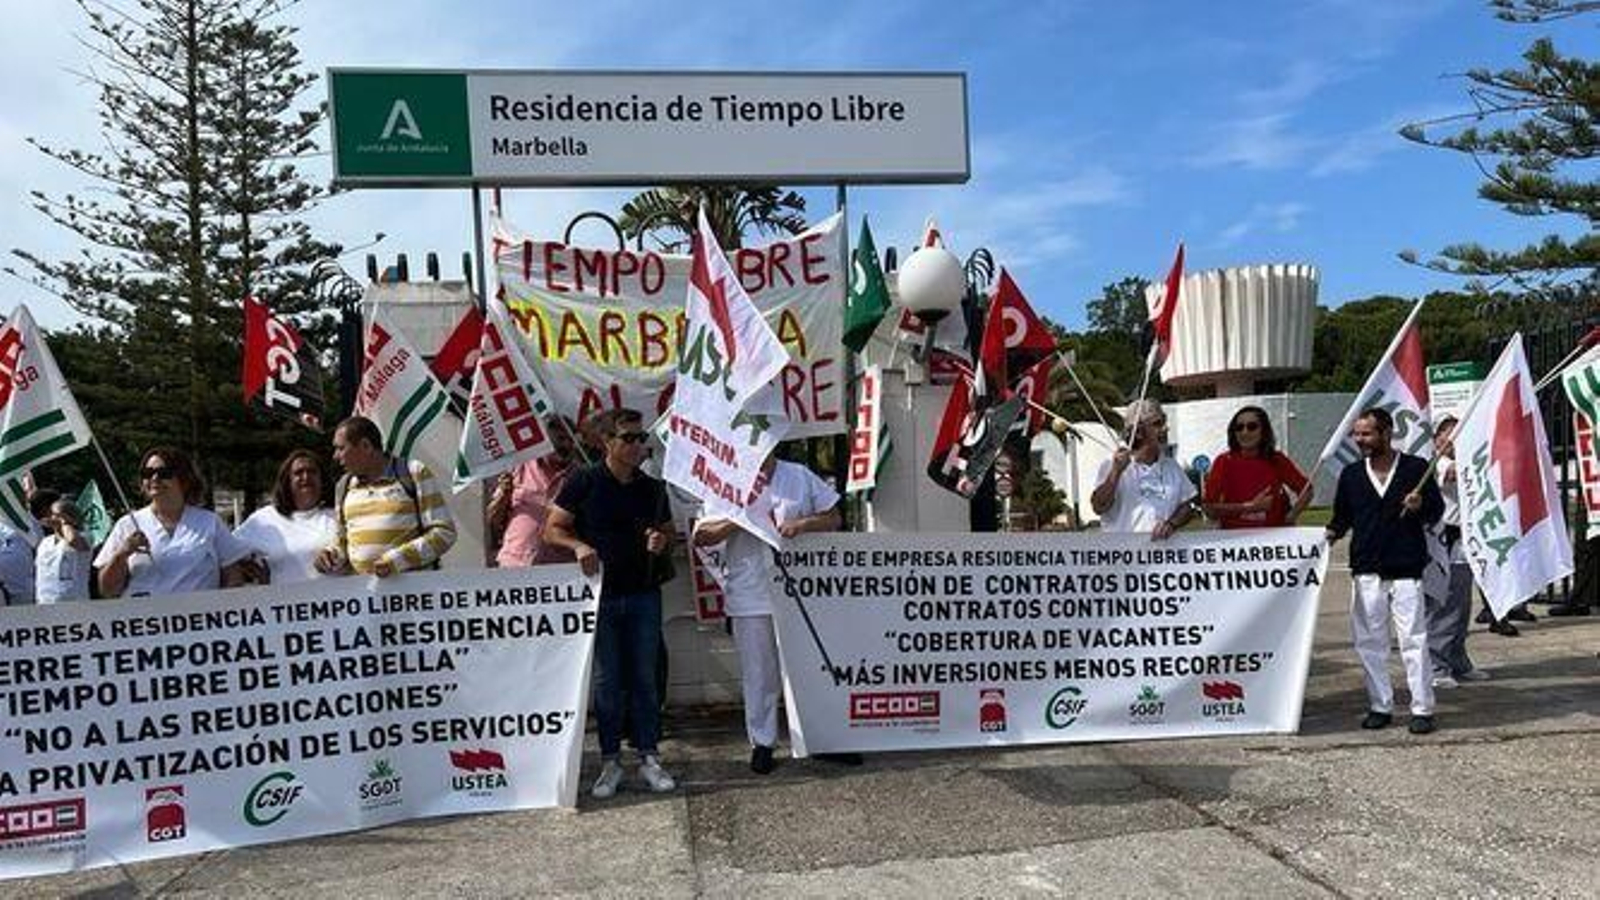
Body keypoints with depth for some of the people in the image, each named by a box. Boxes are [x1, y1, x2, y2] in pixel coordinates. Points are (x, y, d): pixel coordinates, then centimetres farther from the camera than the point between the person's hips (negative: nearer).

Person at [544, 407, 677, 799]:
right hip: (600, 594, -3)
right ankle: (610, 762, 15)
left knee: (644, 678, 7)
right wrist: (579, 546, -21)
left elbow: (668, 532, 21)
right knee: (607, 680, 4)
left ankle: (649, 758, 15)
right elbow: (552, 530, -2)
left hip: (644, 594, 3)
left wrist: (662, 541, -3)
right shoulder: (584, 481, -3)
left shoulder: (652, 488, 9)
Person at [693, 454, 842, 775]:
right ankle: (762, 743, 19)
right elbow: (701, 536, -1)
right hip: (750, 597, -1)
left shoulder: (799, 477, 6)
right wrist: (739, 520, -15)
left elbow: (834, 519, 8)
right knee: (759, 673, 6)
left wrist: (802, 523, -11)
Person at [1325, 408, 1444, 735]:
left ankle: (1422, 708, 6)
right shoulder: (1351, 474, 10)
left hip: (1406, 571, -3)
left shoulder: (1416, 468, 1)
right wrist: (1332, 533, -5)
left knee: (1414, 640, -3)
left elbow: (1438, 510, 6)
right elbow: (1342, 516, 15)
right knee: (1369, 641, 7)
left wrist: (1421, 506, -15)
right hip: (1365, 572, 3)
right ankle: (1380, 706, 17)